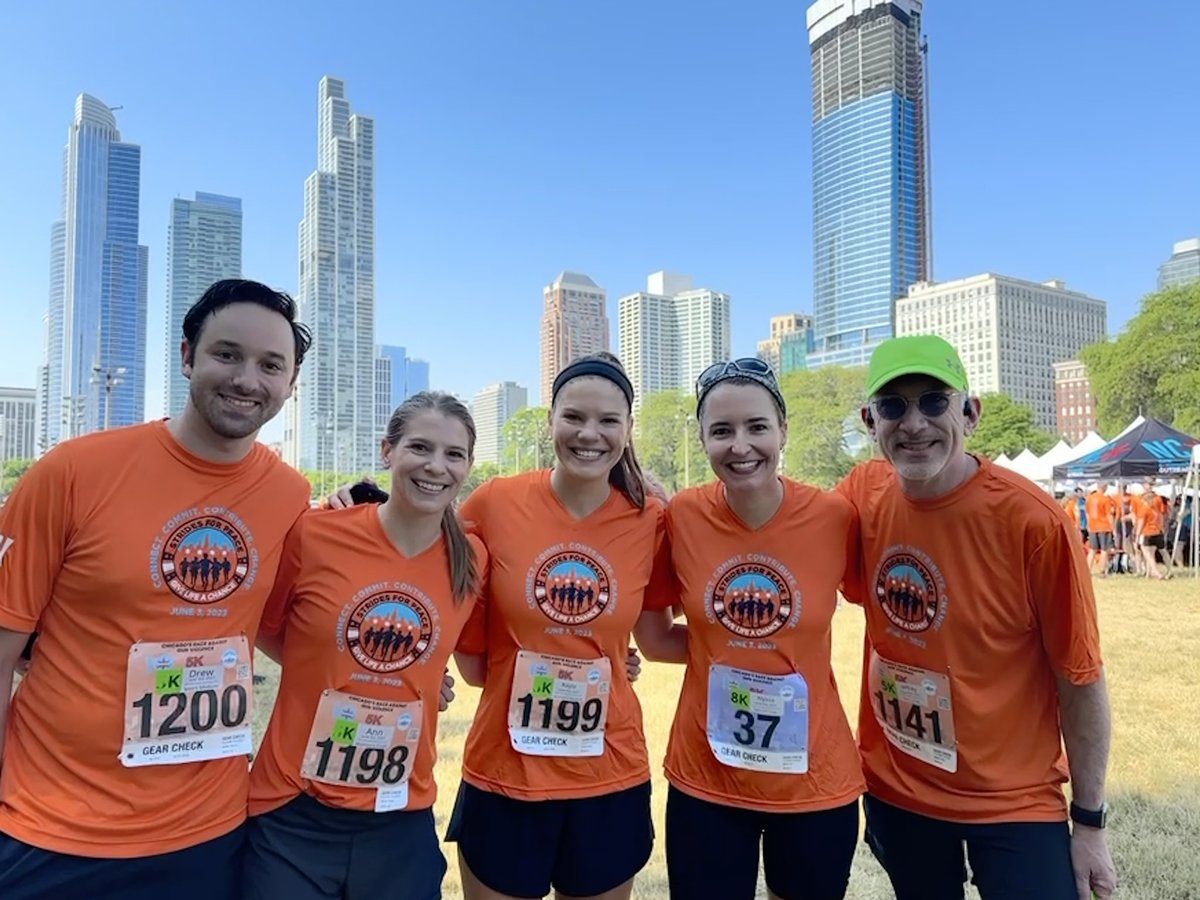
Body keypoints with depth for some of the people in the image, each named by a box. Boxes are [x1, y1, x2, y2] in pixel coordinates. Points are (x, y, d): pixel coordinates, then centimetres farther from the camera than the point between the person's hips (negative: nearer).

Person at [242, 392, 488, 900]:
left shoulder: (471, 561, -5)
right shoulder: (314, 534, -13)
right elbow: (260, 631, 3)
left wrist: (416, 679, -2)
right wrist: (327, 673, -7)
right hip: (293, 814, -2)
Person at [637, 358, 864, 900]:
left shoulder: (835, 516, -14)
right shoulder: (680, 516, -11)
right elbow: (652, 639, -1)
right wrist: (719, 644, -14)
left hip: (816, 780, 0)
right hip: (704, 780, 0)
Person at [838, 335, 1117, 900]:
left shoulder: (1034, 522, -21)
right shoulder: (861, 495, -10)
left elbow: (1081, 681, -12)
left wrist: (1089, 822, -5)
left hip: (1013, 801, -3)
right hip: (893, 788, 4)